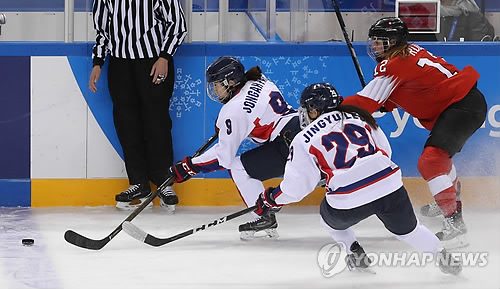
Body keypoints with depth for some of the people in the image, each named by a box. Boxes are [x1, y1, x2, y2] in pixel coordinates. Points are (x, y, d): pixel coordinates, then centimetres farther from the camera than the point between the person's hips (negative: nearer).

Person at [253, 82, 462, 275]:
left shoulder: (304, 140, 7)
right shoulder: (358, 117, 19)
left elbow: (296, 187, 6)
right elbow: (385, 151, 23)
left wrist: (270, 199, 22)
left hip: (348, 203, -3)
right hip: (390, 186, 3)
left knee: (329, 216, 31)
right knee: (406, 227, 26)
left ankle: (355, 254, 26)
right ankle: (441, 256, 21)